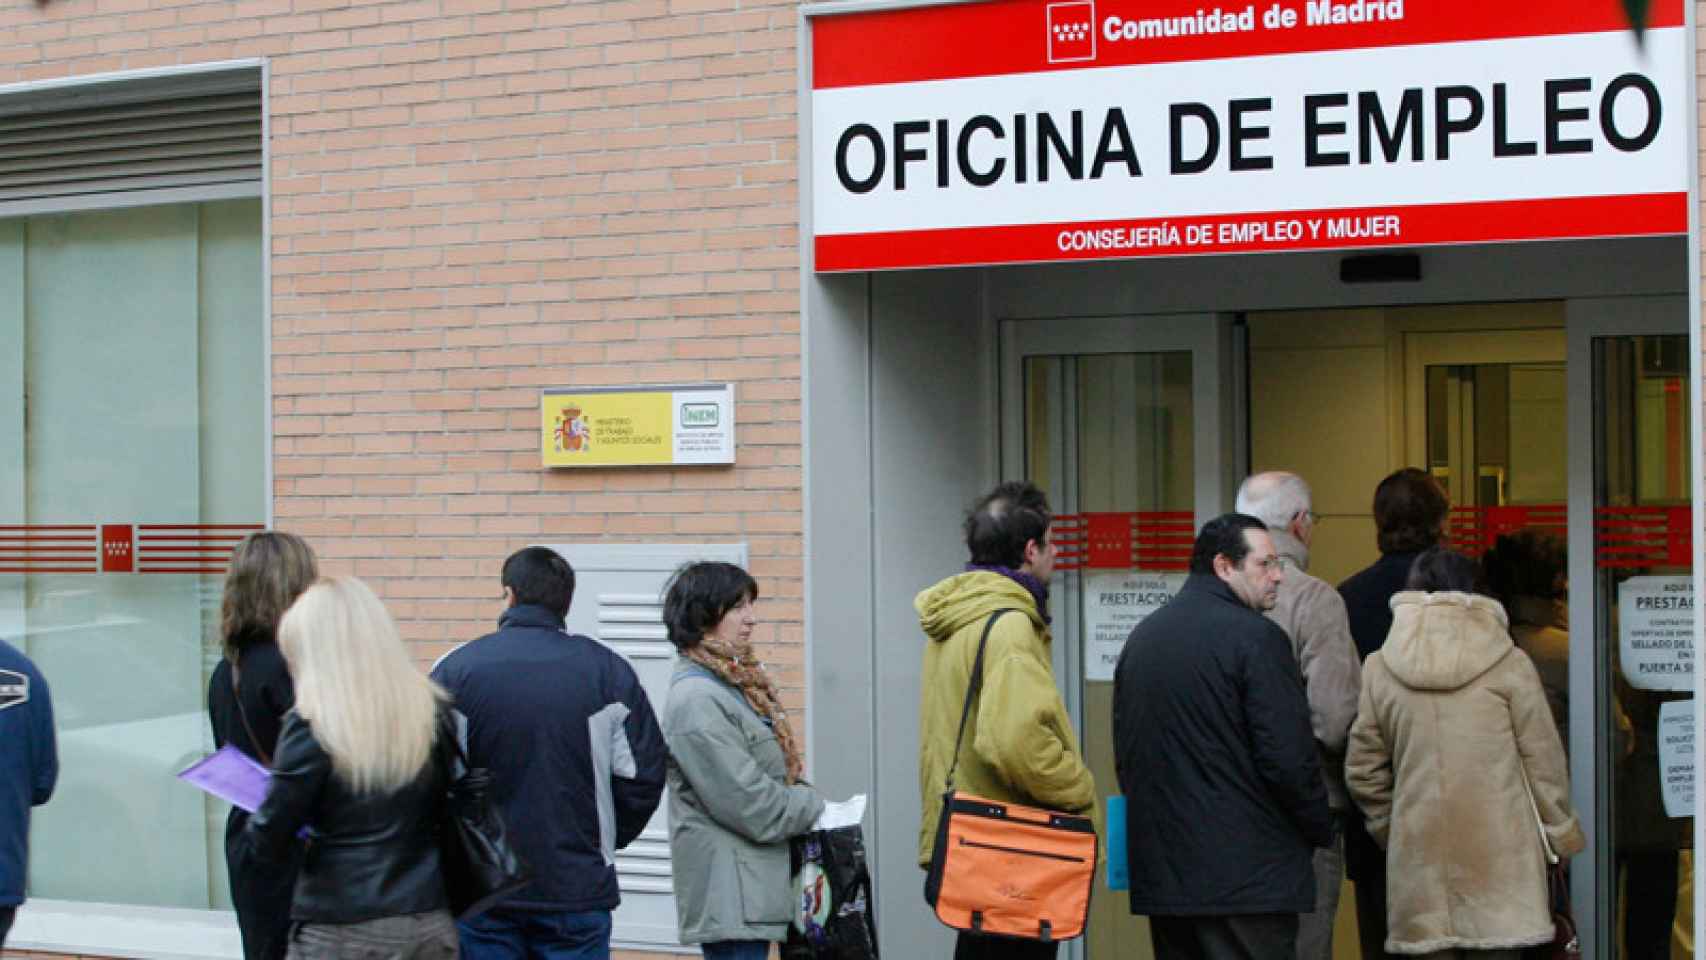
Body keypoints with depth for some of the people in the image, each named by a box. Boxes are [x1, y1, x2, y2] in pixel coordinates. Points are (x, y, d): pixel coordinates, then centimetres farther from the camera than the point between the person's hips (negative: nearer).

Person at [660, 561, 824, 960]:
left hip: (751, 887, 10)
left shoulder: (733, 683, 15)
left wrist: (805, 799, 2)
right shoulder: (696, 699, -17)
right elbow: (751, 803, -20)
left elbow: (773, 777, 20)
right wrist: (817, 807, -6)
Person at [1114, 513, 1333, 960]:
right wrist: (1321, 831, -1)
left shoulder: (1141, 637, 12)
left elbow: (1124, 754, 16)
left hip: (1159, 873, 7)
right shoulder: (1256, 637, -11)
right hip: (1248, 877, -7)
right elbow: (1289, 758, -15)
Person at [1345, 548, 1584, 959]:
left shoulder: (1379, 668, 2)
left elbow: (1362, 767, 7)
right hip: (1498, 847, -2)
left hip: (1420, 852, 2)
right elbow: (1543, 756, 1)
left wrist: (1388, 828, 22)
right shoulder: (1509, 664, -3)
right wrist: (1563, 832, 13)